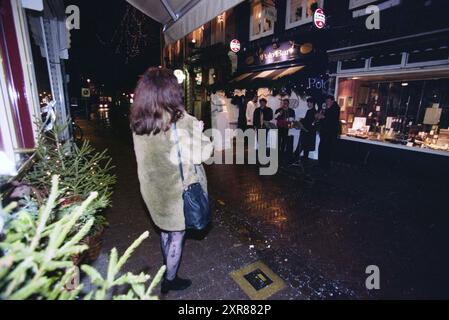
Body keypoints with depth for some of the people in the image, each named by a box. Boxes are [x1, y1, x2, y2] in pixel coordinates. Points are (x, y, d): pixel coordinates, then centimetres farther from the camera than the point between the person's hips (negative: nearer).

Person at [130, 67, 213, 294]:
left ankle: (168, 267, 52)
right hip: (178, 193, -6)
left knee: (165, 230, 28)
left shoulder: (138, 125, -8)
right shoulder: (182, 123, -25)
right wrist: (198, 128, -4)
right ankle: (170, 280, 37)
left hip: (154, 191, 6)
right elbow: (204, 152, -16)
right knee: (177, 236, 16)